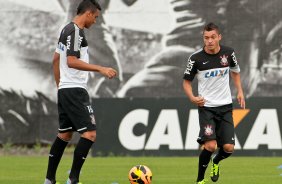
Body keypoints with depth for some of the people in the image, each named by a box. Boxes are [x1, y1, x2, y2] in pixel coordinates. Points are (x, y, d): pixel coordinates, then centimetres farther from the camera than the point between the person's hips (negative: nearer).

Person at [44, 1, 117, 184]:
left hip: (64, 90, 11)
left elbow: (56, 60, 24)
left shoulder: (66, 30, 16)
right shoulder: (76, 31, -15)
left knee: (65, 134, 16)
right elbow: (72, 62, -24)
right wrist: (101, 69, -26)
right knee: (90, 133, -12)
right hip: (75, 90, -11)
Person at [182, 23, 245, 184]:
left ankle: (216, 162, 32)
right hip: (206, 106, -3)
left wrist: (240, 91, 8)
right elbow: (187, 81, 0)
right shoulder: (196, 58, -11)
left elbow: (235, 71, 18)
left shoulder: (228, 53, -3)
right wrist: (192, 97, -18)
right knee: (210, 145, -19)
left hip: (225, 106, 3)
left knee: (228, 148, -4)